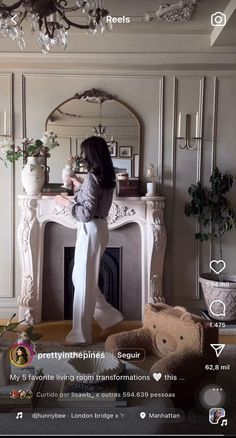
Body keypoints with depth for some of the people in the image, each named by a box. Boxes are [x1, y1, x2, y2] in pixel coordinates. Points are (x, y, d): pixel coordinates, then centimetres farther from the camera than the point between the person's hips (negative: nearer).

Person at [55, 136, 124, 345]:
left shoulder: (92, 178, -19)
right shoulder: (105, 177, 10)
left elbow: (86, 213, -23)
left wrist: (66, 202, -10)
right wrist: (78, 184, 40)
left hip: (90, 232, -9)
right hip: (98, 229, 9)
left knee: (83, 281, 0)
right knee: (83, 278, 20)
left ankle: (81, 334, 10)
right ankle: (108, 314, 26)